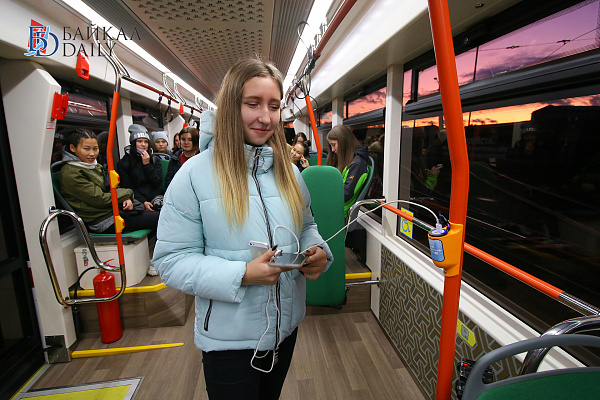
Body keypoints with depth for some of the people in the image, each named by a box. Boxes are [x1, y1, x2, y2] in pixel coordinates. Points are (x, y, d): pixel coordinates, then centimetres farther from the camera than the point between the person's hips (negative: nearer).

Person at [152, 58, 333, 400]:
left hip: (286, 327, 5)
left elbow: (306, 226, 9)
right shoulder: (195, 174, -15)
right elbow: (171, 260, -16)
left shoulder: (288, 171, 0)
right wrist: (242, 275, -29)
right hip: (229, 337, -5)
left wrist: (317, 252, -14)